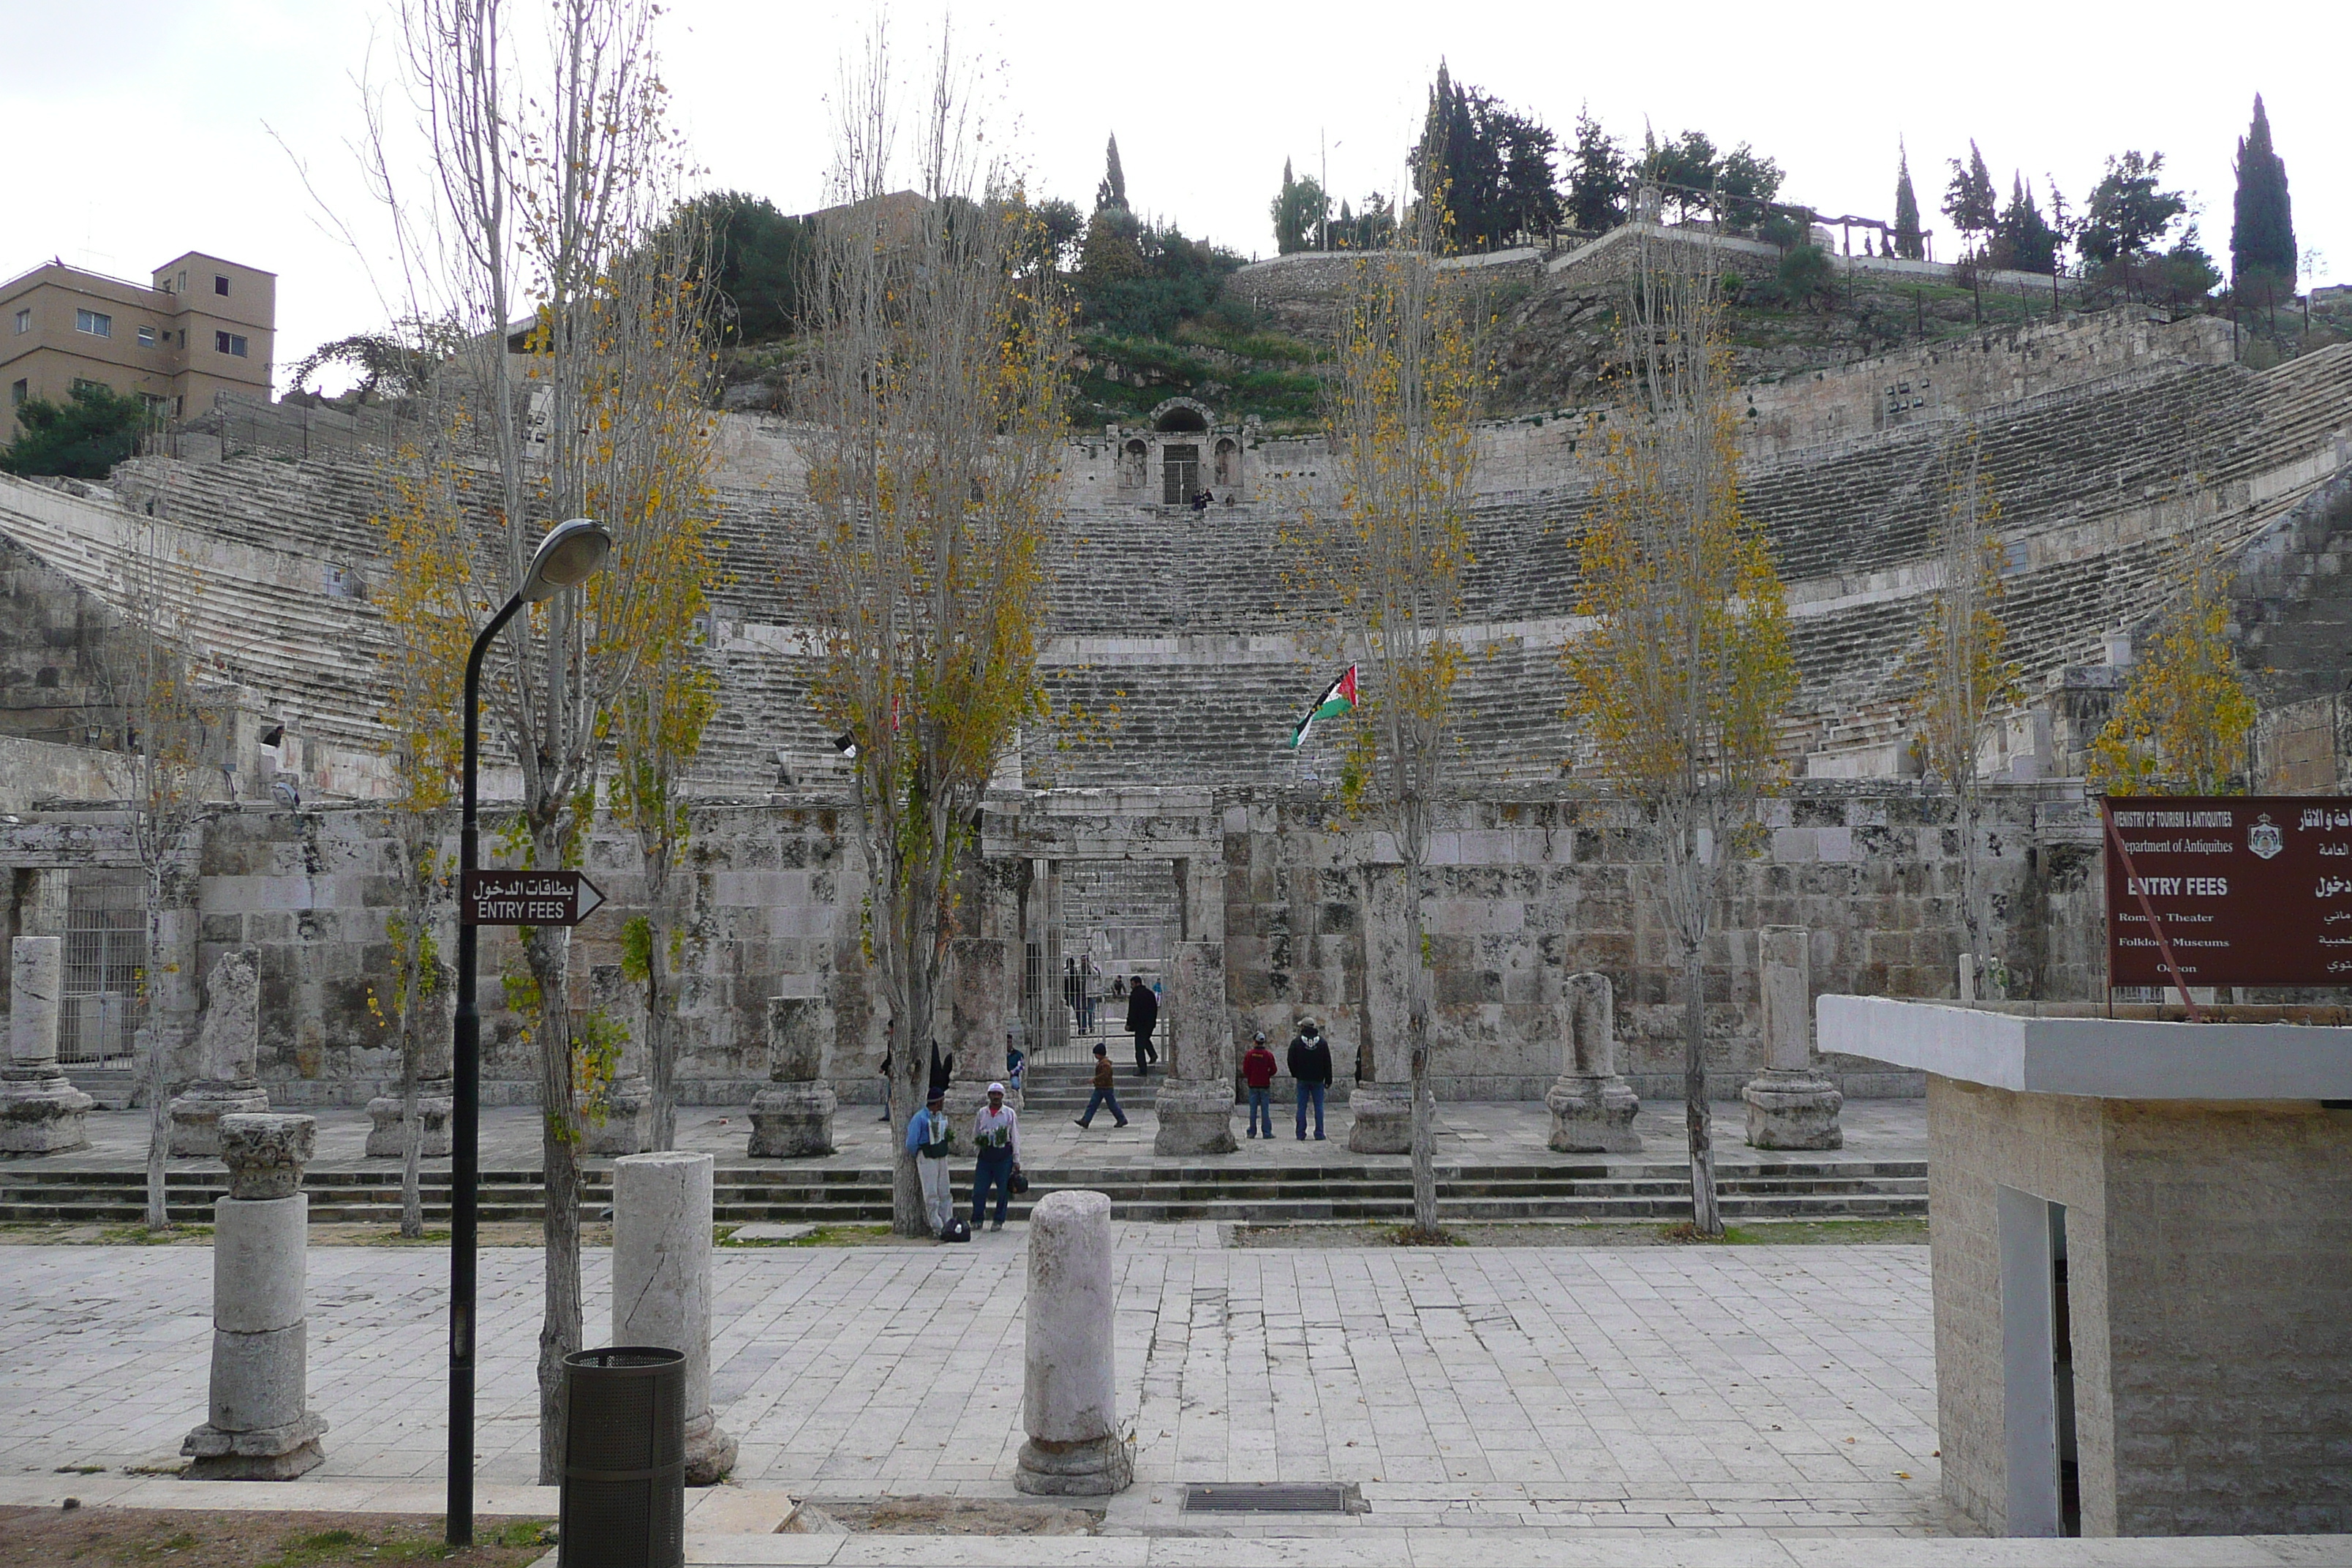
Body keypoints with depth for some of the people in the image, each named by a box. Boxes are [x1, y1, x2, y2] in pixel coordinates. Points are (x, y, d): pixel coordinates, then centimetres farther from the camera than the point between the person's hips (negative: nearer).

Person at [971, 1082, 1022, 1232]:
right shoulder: (982, 1113, 9)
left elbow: (1015, 1138, 3)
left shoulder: (1010, 1113, 2)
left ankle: (999, 1221, 12)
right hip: (985, 1155, 2)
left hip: (1004, 1155, -2)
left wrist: (1016, 1160, 0)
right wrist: (978, 1142, -2)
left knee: (1003, 1190, 1)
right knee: (979, 1189, -1)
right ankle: (977, 1220, 10)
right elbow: (975, 1135, 19)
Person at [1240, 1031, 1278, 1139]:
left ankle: (1252, 1132, 6)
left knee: (1253, 1110, 5)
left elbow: (1245, 1070, -2)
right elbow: (1273, 1070, -2)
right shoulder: (1268, 1055, -5)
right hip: (1265, 1085, -1)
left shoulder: (1249, 1054, -4)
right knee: (1265, 1109, 1)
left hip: (1253, 1085, 1)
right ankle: (1267, 1132, -1)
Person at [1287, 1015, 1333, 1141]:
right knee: (1319, 1106, 4)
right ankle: (1319, 1133, 0)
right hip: (1318, 1079, 1)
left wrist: (1295, 1074, 13)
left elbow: (1291, 1060, -2)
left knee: (1301, 1106, 3)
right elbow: (1327, 1063, 3)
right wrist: (1328, 1080, 7)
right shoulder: (1322, 1042, 2)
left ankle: (1301, 1133, 2)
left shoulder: (1296, 1042, -3)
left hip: (1302, 1079, -1)